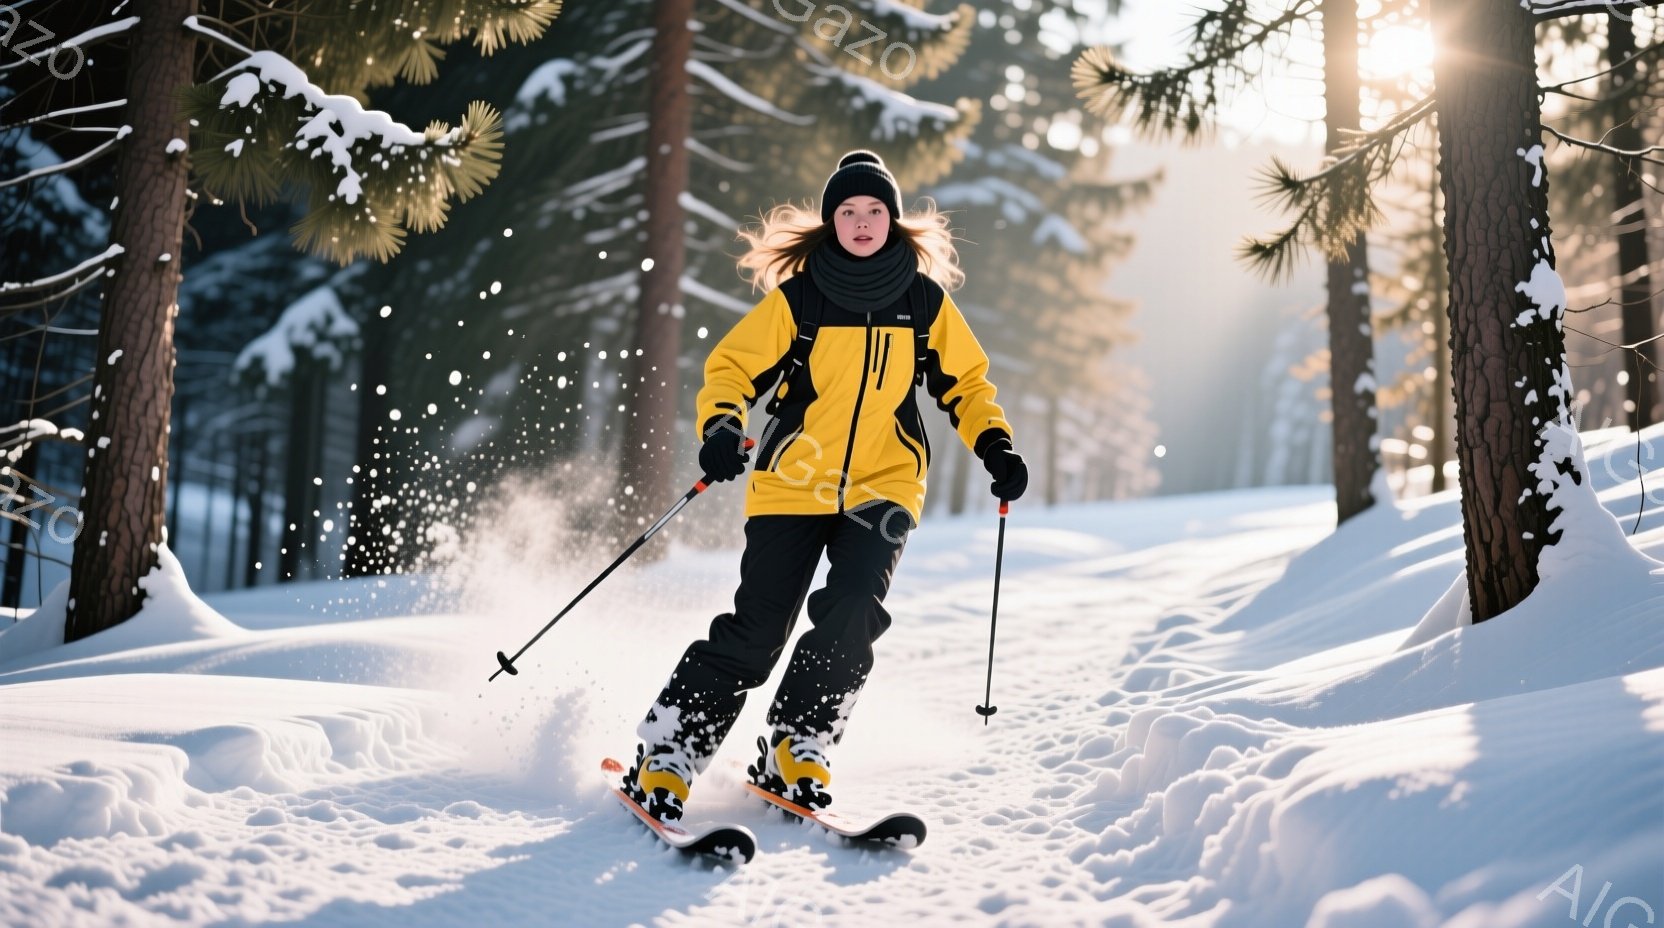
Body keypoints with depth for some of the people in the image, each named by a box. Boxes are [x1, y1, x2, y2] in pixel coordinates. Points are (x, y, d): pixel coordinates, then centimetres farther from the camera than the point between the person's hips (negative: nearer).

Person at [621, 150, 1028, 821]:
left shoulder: (926, 300, 3)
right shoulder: (797, 297, -3)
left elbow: (964, 383, 15)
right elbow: (730, 367, -1)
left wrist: (995, 446, 1)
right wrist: (722, 428, -21)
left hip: (882, 488, 2)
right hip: (793, 485, -1)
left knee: (853, 614, -20)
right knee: (754, 633, -7)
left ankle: (796, 753, -4)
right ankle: (665, 759, 5)